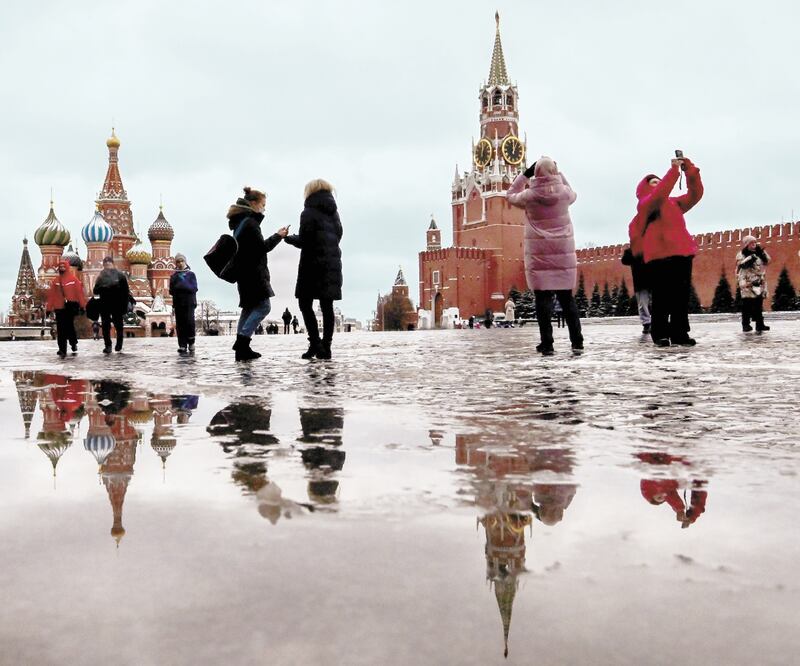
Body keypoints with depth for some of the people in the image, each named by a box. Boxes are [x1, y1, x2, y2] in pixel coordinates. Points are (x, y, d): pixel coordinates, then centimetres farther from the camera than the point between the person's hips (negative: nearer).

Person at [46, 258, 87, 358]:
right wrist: (49, 308, 3)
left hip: (70, 307, -3)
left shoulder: (74, 279, 1)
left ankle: (74, 344, 18)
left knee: (69, 327, -6)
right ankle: (62, 350, 7)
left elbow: (79, 292, -2)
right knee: (60, 330, 3)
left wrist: (82, 305, -6)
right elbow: (51, 295, 7)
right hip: (59, 308, 3)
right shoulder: (55, 281, 9)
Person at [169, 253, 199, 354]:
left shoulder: (191, 274, 7)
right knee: (180, 325, -2)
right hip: (178, 303, 2)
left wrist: (181, 286, -12)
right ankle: (182, 346, -1)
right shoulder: (174, 276, 13)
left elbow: (194, 288, -4)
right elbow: (171, 291, 6)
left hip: (189, 303, -2)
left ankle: (191, 344, 5)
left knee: (189, 322, -13)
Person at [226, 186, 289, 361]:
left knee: (250, 307, 10)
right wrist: (278, 236, -3)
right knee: (263, 306, -11)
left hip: (244, 272, 10)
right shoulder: (250, 222, -12)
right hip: (253, 272, -10)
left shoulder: (240, 221, 19)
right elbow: (262, 247, -14)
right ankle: (242, 341, -19)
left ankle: (242, 348, 7)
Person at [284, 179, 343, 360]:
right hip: (332, 264, 6)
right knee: (327, 306, 5)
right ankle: (326, 346, 4)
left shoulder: (309, 213, -7)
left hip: (313, 264, -6)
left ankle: (315, 343, -11)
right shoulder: (334, 214, 15)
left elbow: (304, 241, -13)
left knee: (305, 304, 0)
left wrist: (290, 238, 7)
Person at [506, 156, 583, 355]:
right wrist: (559, 174, 19)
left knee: (543, 298, 0)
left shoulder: (529, 196, -6)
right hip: (563, 252, 2)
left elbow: (510, 195, 16)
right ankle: (577, 341, 10)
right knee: (567, 297, 9)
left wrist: (525, 174, 12)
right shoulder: (564, 192, -2)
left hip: (539, 254, -2)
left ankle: (547, 344, -2)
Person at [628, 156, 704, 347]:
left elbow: (695, 194, 18)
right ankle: (660, 334, -1)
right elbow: (660, 194, -16)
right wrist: (674, 170, -15)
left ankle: (679, 333, 10)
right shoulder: (645, 204, 3)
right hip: (659, 256, -7)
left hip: (681, 254, 7)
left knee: (682, 296, 5)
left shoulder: (674, 203, 25)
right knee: (662, 297, -7)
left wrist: (690, 170, 7)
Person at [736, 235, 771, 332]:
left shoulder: (758, 254, 17)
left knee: (759, 304, 6)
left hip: (759, 283, 6)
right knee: (747, 304, -8)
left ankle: (759, 324, 9)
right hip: (747, 283, -6)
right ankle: (746, 324, -6)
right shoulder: (741, 254, -1)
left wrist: (761, 252, -3)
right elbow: (742, 264, -18)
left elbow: (767, 261, 8)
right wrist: (752, 256, -25)